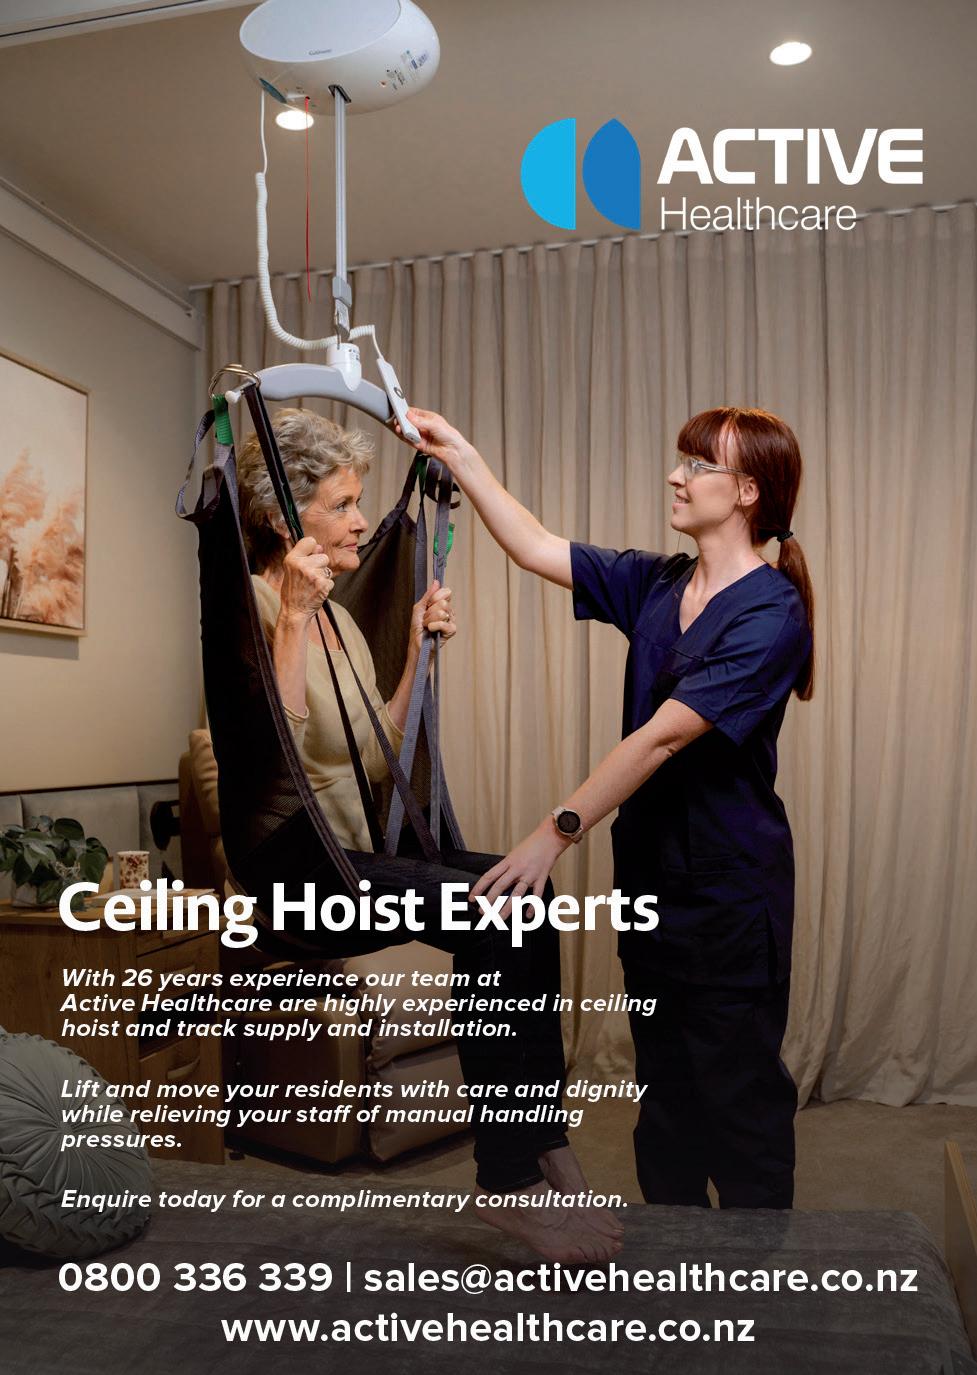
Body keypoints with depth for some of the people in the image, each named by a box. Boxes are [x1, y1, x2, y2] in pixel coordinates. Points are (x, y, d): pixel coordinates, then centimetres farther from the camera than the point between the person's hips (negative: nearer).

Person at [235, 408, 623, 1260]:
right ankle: (510, 1177, -14)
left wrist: (419, 652, 8)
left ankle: (535, 1154, -8)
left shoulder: (339, 618, 15)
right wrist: (294, 616, -24)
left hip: (351, 855, 8)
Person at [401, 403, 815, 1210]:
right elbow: (537, 549, 5)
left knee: (742, 1098, 7)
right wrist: (458, 453, 2)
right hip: (652, 871, 7)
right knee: (664, 1089, 19)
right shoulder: (656, 586, 5)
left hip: (730, 890, -7)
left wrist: (558, 831, -27)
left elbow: (663, 736, -24)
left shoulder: (770, 614, -17)